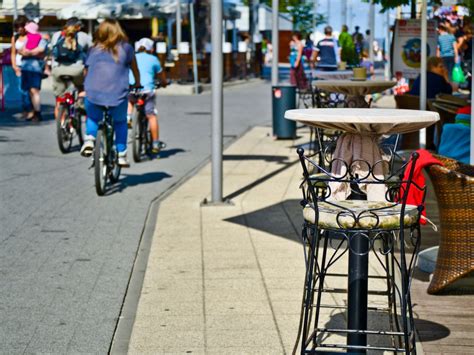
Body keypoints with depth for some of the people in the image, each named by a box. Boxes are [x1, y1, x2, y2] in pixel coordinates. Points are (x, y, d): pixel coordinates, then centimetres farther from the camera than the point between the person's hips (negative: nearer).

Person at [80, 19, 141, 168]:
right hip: (118, 94, -1)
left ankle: (89, 139, 3)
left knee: (92, 117, 29)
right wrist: (137, 84, 38)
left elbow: (86, 71, 17)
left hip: (93, 94, 1)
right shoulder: (126, 48, 11)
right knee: (120, 122, 23)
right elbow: (134, 68, 21)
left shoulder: (94, 49, 13)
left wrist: (85, 89, 32)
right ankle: (121, 155, 17)